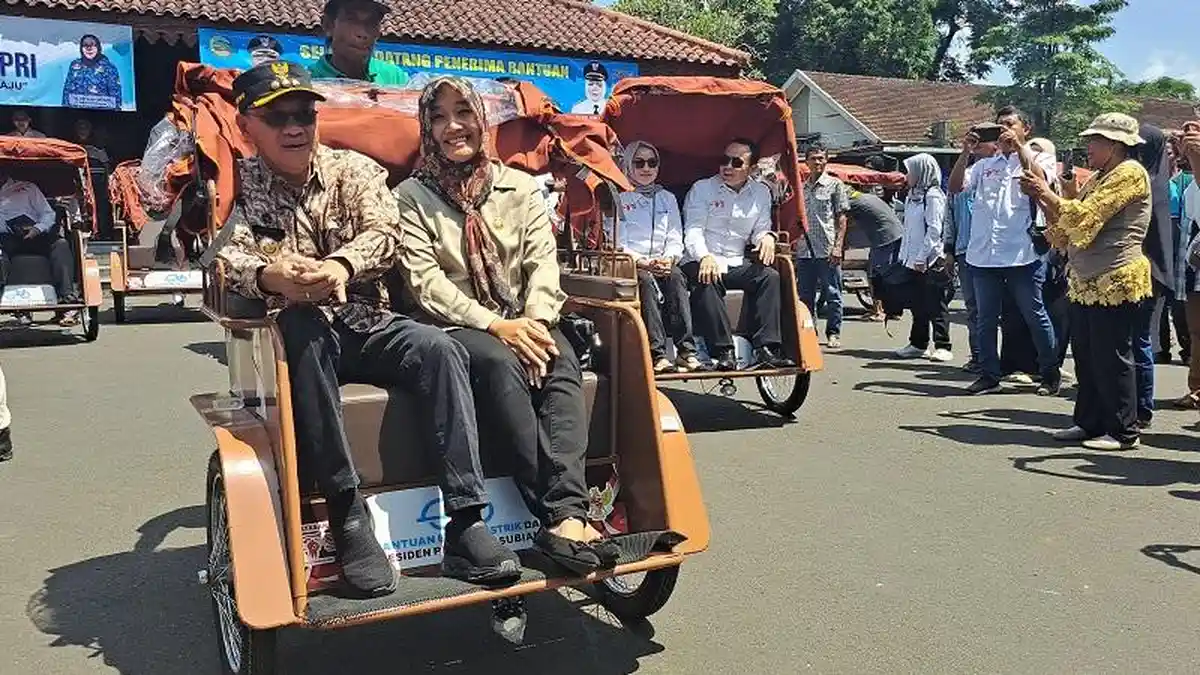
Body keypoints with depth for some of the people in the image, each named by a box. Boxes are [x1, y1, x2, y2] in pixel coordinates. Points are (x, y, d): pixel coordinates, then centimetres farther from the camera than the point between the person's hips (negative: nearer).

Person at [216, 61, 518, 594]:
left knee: (440, 350, -27)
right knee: (303, 326, -37)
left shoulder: (355, 170, 9)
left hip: (369, 326, 2)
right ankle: (347, 516, -36)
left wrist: (341, 265, -32)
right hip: (297, 336, -2)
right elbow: (223, 255, -11)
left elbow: (384, 234, -9)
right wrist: (270, 276, -35)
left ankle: (466, 522, -29)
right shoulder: (239, 184, 6)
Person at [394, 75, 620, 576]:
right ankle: (562, 515, -38)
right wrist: (495, 326, -18)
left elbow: (543, 260, 5)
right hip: (455, 328, -3)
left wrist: (535, 320, -15)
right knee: (501, 364, -36)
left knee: (563, 361, -31)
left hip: (522, 322, 3)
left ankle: (566, 515, -43)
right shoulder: (412, 196, 5)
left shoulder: (520, 187, 14)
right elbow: (425, 281, -6)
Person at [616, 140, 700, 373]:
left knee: (676, 276, -30)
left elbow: (676, 240, 12)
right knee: (646, 281, -35)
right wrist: (645, 263, -18)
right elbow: (616, 243, -4)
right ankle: (657, 354, -42)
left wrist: (668, 259, -10)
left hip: (663, 265, 3)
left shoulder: (667, 198, 22)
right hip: (629, 266, -3)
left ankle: (687, 351, -37)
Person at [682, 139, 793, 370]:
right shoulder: (702, 189, 3)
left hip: (736, 264, 4)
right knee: (706, 282, -36)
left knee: (770, 276, -22)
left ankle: (765, 349, -27)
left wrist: (766, 236, -11)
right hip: (700, 262, -4)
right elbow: (693, 231, -8)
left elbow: (760, 230, 16)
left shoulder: (761, 193, 15)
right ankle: (724, 351, -35)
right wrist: (705, 257, -28)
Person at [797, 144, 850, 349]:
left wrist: (838, 246, -11)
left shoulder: (835, 185, 2)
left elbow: (841, 218, -2)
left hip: (827, 249, -5)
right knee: (805, 295, 9)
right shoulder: (801, 188, 15)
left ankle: (833, 333, 8)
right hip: (804, 250, 5)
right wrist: (793, 242, 11)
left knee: (832, 294, 0)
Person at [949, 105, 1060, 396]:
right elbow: (955, 187, 5)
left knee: (1035, 316, 3)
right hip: (983, 254, 4)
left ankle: (1051, 374, 16)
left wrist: (1018, 146, -14)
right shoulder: (985, 165, 18)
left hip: (1022, 254, -4)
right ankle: (990, 375, 17)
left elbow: (1040, 180, -14)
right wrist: (966, 152, -4)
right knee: (986, 319, 8)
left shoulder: (1039, 158, 9)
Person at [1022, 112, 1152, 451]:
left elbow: (1084, 217, -19)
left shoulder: (1130, 173, -9)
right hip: (1086, 283, 9)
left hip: (1115, 283, -9)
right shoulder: (1098, 179, 19)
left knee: (1112, 359, -4)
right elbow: (1065, 227, 16)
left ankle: (1124, 432, 6)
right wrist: (1041, 196, 6)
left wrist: (1047, 192, -9)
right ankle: (1090, 422, 21)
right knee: (1085, 357, 12)